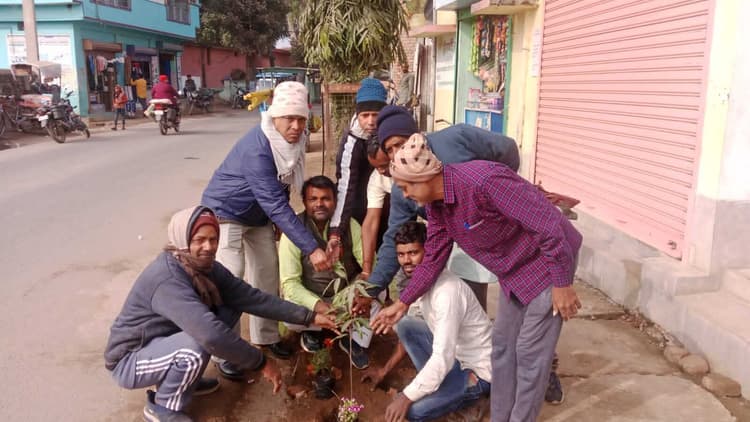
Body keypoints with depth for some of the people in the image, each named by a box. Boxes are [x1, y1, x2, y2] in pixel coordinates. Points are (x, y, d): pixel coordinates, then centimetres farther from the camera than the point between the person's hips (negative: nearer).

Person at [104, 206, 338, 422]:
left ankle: (184, 380, 12)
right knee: (196, 345, -34)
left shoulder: (206, 267, -7)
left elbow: (250, 297, -8)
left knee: (229, 310, -3)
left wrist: (308, 317, -13)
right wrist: (261, 363, -31)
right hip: (129, 360, -8)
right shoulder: (167, 279, -33)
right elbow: (211, 334, -42)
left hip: (164, 342, 8)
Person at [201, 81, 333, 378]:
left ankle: (266, 337, 25)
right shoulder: (257, 149, -36)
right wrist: (311, 249, -41)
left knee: (268, 273, 9)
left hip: (259, 215, 8)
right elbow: (277, 206, -40)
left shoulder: (292, 140, -12)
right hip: (225, 212, -7)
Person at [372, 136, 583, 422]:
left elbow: (548, 225, -29)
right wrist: (403, 303, 8)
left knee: (530, 351, -1)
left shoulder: (482, 180, -33)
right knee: (503, 344, 15)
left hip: (548, 261, -8)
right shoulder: (435, 204, -6)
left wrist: (562, 284, -22)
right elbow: (434, 257, 7)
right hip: (515, 268, 9)